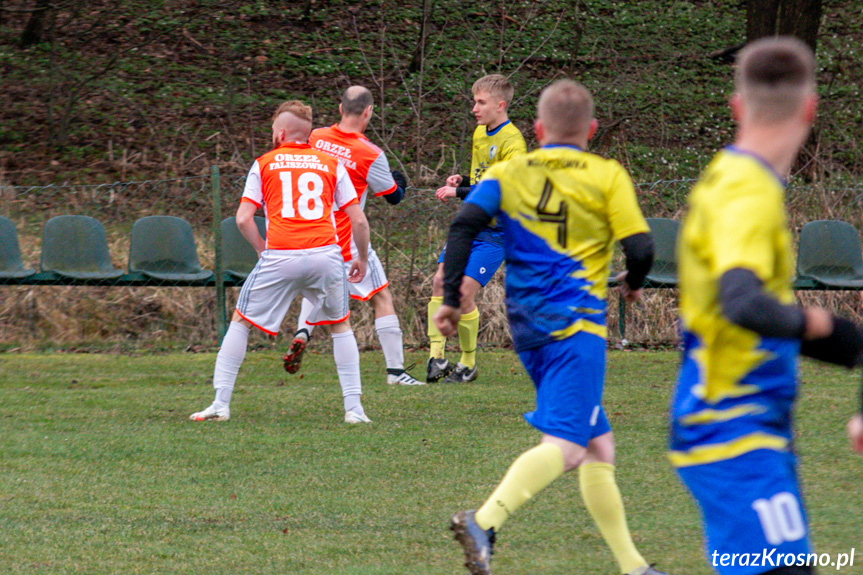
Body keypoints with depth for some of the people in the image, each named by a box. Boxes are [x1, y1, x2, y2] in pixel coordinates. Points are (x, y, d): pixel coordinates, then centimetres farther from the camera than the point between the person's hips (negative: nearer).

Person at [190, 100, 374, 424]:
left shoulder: (264, 163, 13)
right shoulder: (331, 164, 16)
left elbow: (243, 218, 3)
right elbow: (359, 221, 11)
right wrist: (362, 258, 25)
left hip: (279, 257, -1)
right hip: (326, 254, 1)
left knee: (241, 321, 15)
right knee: (340, 326, 21)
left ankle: (221, 404, 10)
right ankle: (354, 408, 11)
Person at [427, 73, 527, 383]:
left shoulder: (512, 142, -16)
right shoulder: (479, 133, 12)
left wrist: (458, 193, -23)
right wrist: (462, 180, 4)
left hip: (495, 231, -8)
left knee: (464, 293, -12)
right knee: (440, 281, -5)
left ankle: (468, 364, 4)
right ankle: (437, 358, -4)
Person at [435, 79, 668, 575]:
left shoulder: (507, 174, 10)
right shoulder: (608, 176, 1)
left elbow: (464, 226, -4)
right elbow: (640, 247, -5)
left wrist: (451, 297, -2)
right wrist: (633, 284, 16)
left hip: (527, 325, 6)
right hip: (577, 323, -6)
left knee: (597, 443, 16)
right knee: (565, 446, -16)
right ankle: (485, 522, -39)